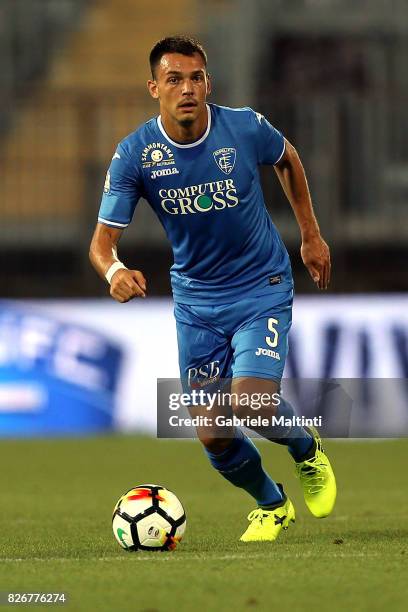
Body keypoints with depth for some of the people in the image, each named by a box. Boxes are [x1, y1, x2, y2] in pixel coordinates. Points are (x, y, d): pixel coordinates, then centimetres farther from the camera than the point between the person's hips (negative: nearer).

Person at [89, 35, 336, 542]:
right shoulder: (134, 154, -16)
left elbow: (286, 159, 9)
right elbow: (102, 238, -18)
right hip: (195, 297, 2)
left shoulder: (246, 128, -16)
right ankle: (271, 506, 30)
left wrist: (310, 234, 12)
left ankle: (307, 451, 13)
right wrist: (113, 269, -41)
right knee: (213, 436, 0)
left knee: (249, 403, -23)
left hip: (262, 288, -2)